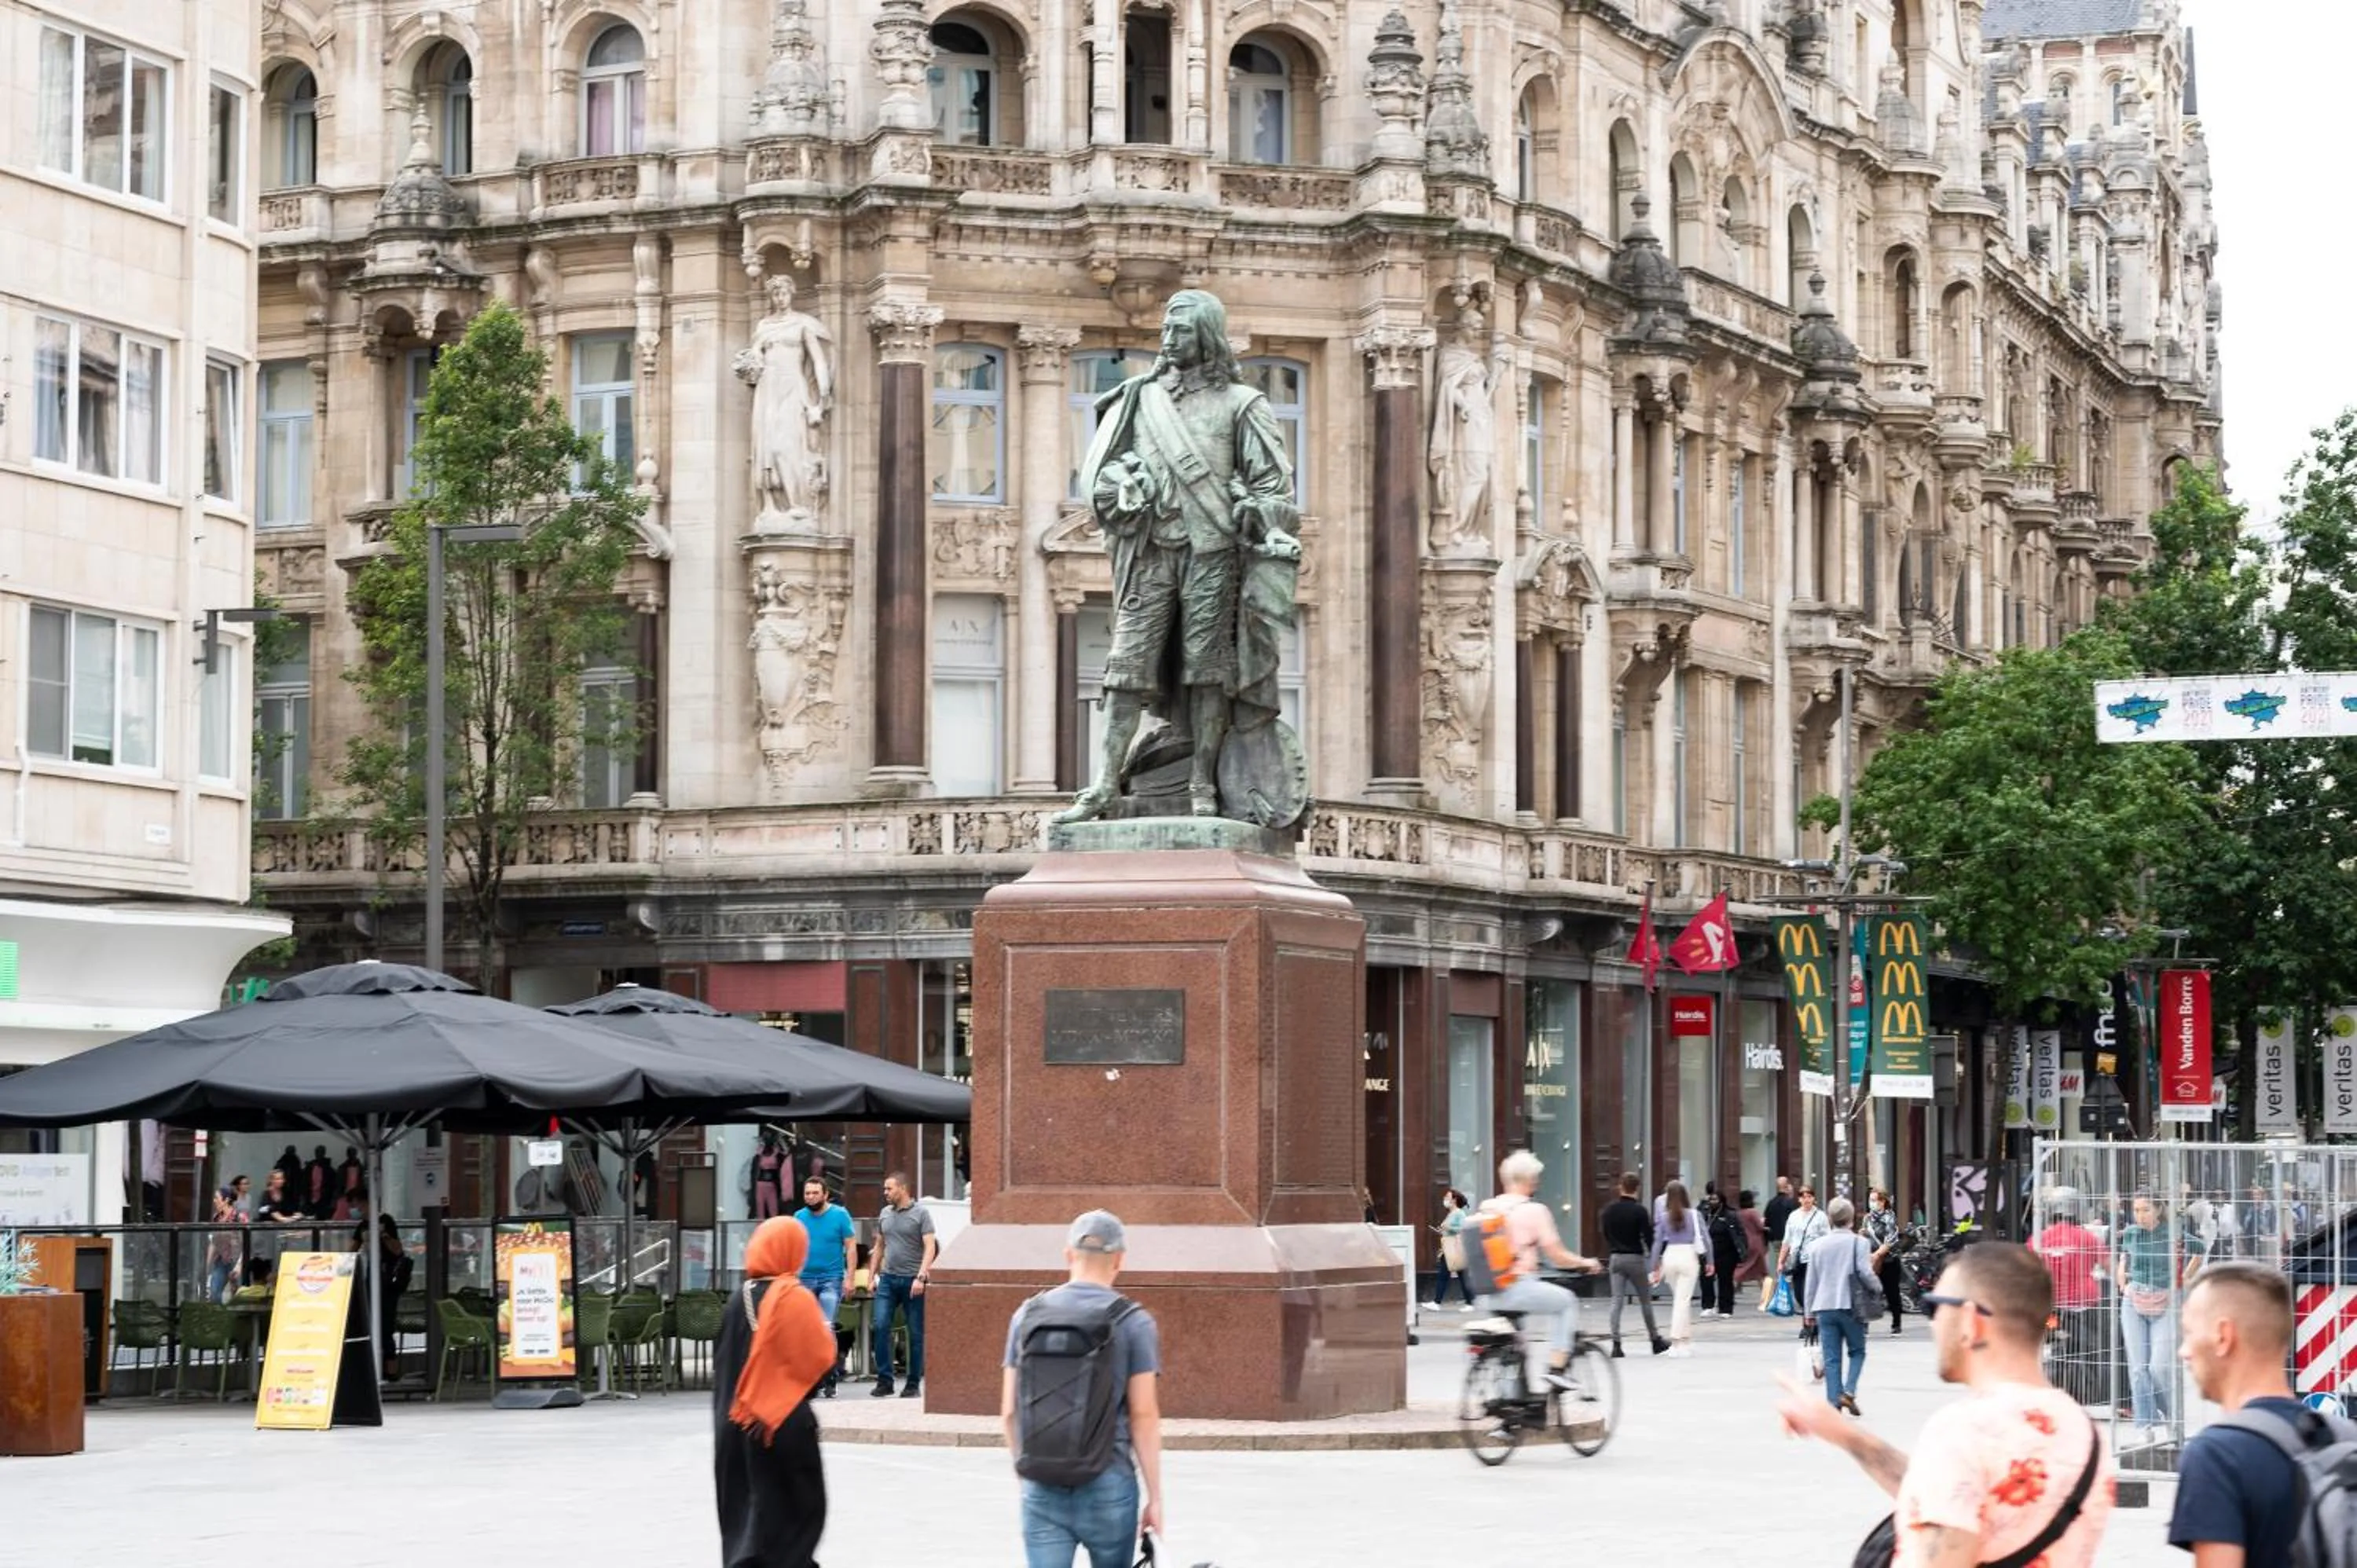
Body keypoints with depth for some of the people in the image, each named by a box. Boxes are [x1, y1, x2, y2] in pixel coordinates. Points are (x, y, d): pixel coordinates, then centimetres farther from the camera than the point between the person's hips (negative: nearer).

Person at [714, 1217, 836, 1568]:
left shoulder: (739, 1297, 5)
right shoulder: (795, 1299, -14)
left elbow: (724, 1357, 13)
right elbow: (819, 1359, -14)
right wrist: (825, 1330, 3)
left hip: (735, 1417, 7)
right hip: (784, 1420, -7)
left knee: (745, 1506, 15)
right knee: (794, 1508, 1)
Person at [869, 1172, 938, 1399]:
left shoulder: (921, 1213, -3)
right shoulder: (885, 1214, 13)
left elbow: (930, 1248, -9)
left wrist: (921, 1277, -19)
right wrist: (872, 1276, 13)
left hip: (912, 1280, -4)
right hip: (888, 1278, 4)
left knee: (916, 1333, 2)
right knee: (881, 1327, -8)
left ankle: (914, 1384, 8)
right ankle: (884, 1379, -1)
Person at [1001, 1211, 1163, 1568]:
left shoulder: (1028, 1315, 5)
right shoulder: (1133, 1322, -4)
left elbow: (1009, 1413, 6)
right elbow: (1144, 1415, -7)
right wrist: (1155, 1497, -1)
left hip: (1042, 1488, 2)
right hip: (1108, 1485, -2)